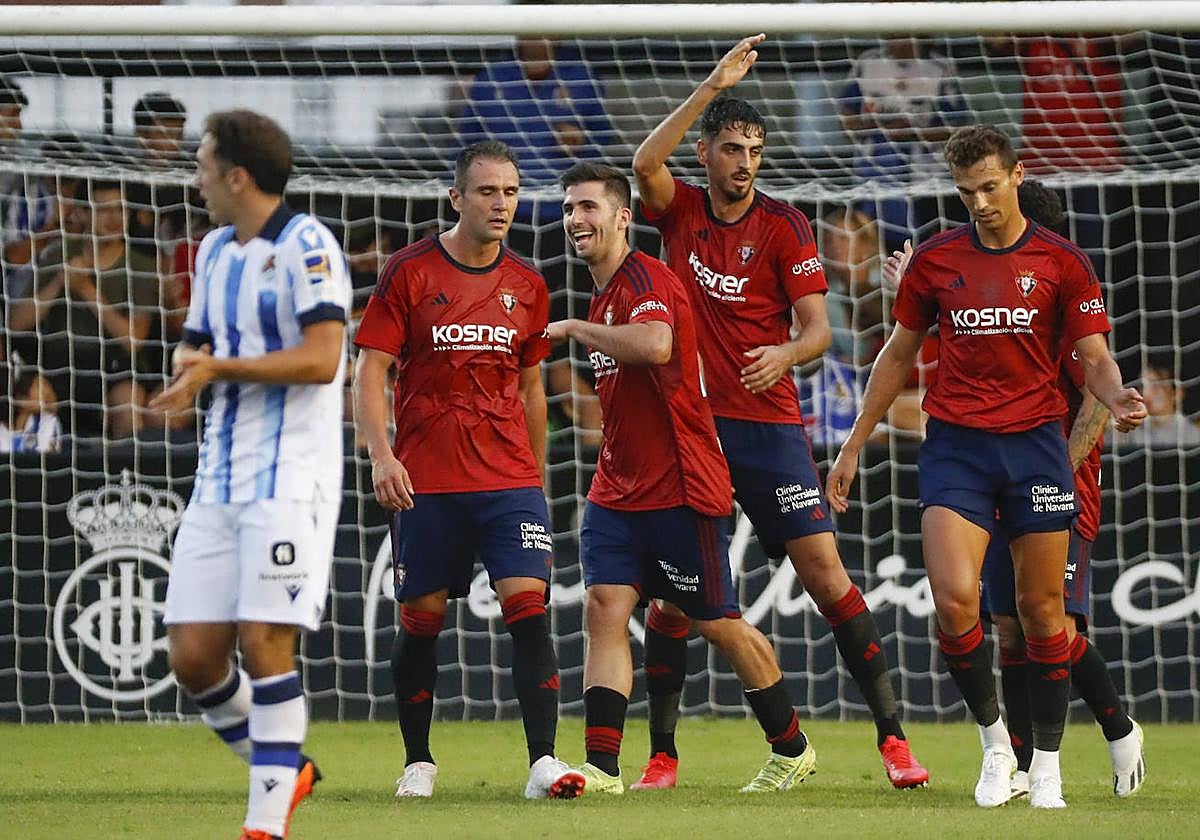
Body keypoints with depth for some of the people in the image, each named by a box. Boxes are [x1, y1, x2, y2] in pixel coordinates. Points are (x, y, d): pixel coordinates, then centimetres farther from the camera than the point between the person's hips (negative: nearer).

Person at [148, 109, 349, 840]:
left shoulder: (306, 246, -9)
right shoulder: (216, 251, 17)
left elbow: (321, 360, -18)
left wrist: (218, 368, -18)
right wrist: (190, 362, -2)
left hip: (289, 478, -8)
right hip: (220, 478, 8)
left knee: (265, 643, -13)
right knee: (194, 656, 2)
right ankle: (284, 771, 22)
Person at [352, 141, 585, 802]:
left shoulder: (527, 286, 10)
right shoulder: (409, 272, -2)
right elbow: (370, 371, -3)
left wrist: (537, 478, 20)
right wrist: (380, 455, -16)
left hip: (510, 478, 2)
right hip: (425, 482, -2)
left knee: (528, 607, -12)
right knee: (420, 618, 4)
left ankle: (543, 762, -16)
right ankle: (418, 763, 20)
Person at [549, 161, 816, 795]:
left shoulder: (645, 280, -15)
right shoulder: (603, 293, 15)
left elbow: (654, 344, -37)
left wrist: (572, 328, -26)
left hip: (680, 490, -8)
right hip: (617, 491, 8)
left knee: (717, 623, 3)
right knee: (604, 609, -8)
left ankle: (792, 749, 21)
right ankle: (602, 766, -14)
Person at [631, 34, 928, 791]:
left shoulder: (783, 225, 0)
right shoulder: (681, 212, 6)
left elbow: (818, 327, -4)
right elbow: (645, 163, -15)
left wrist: (787, 354, -27)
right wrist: (714, 86, -19)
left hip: (770, 425, -2)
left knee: (825, 575, -7)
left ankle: (892, 735, -5)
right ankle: (662, 752, 6)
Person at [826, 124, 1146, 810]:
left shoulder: (1062, 262, 1)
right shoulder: (936, 261, 7)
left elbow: (1096, 359, 1)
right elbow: (899, 354, 17)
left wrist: (1117, 397, -23)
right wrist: (854, 445, 16)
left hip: (1036, 444, -1)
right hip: (956, 445, 1)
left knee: (1042, 608, 2)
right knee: (954, 598, -17)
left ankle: (1047, 764, 13)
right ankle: (993, 735, 4)